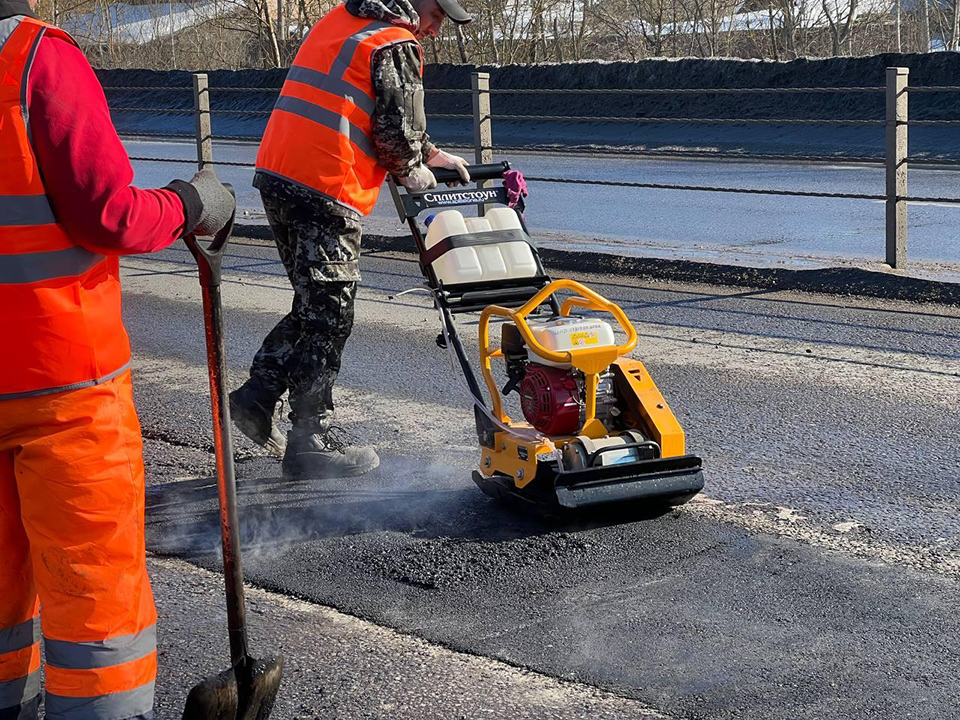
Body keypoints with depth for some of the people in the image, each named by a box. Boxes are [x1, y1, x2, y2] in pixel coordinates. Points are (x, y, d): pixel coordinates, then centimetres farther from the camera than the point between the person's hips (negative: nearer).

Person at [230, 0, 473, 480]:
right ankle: (312, 440, 7)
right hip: (325, 191, -9)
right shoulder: (396, 46, -7)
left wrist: (431, 153, 30)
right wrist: (418, 175, 12)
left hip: (275, 175, 9)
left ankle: (258, 396, 20)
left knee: (314, 305, 21)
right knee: (328, 317, 1)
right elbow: (398, 134, -8)